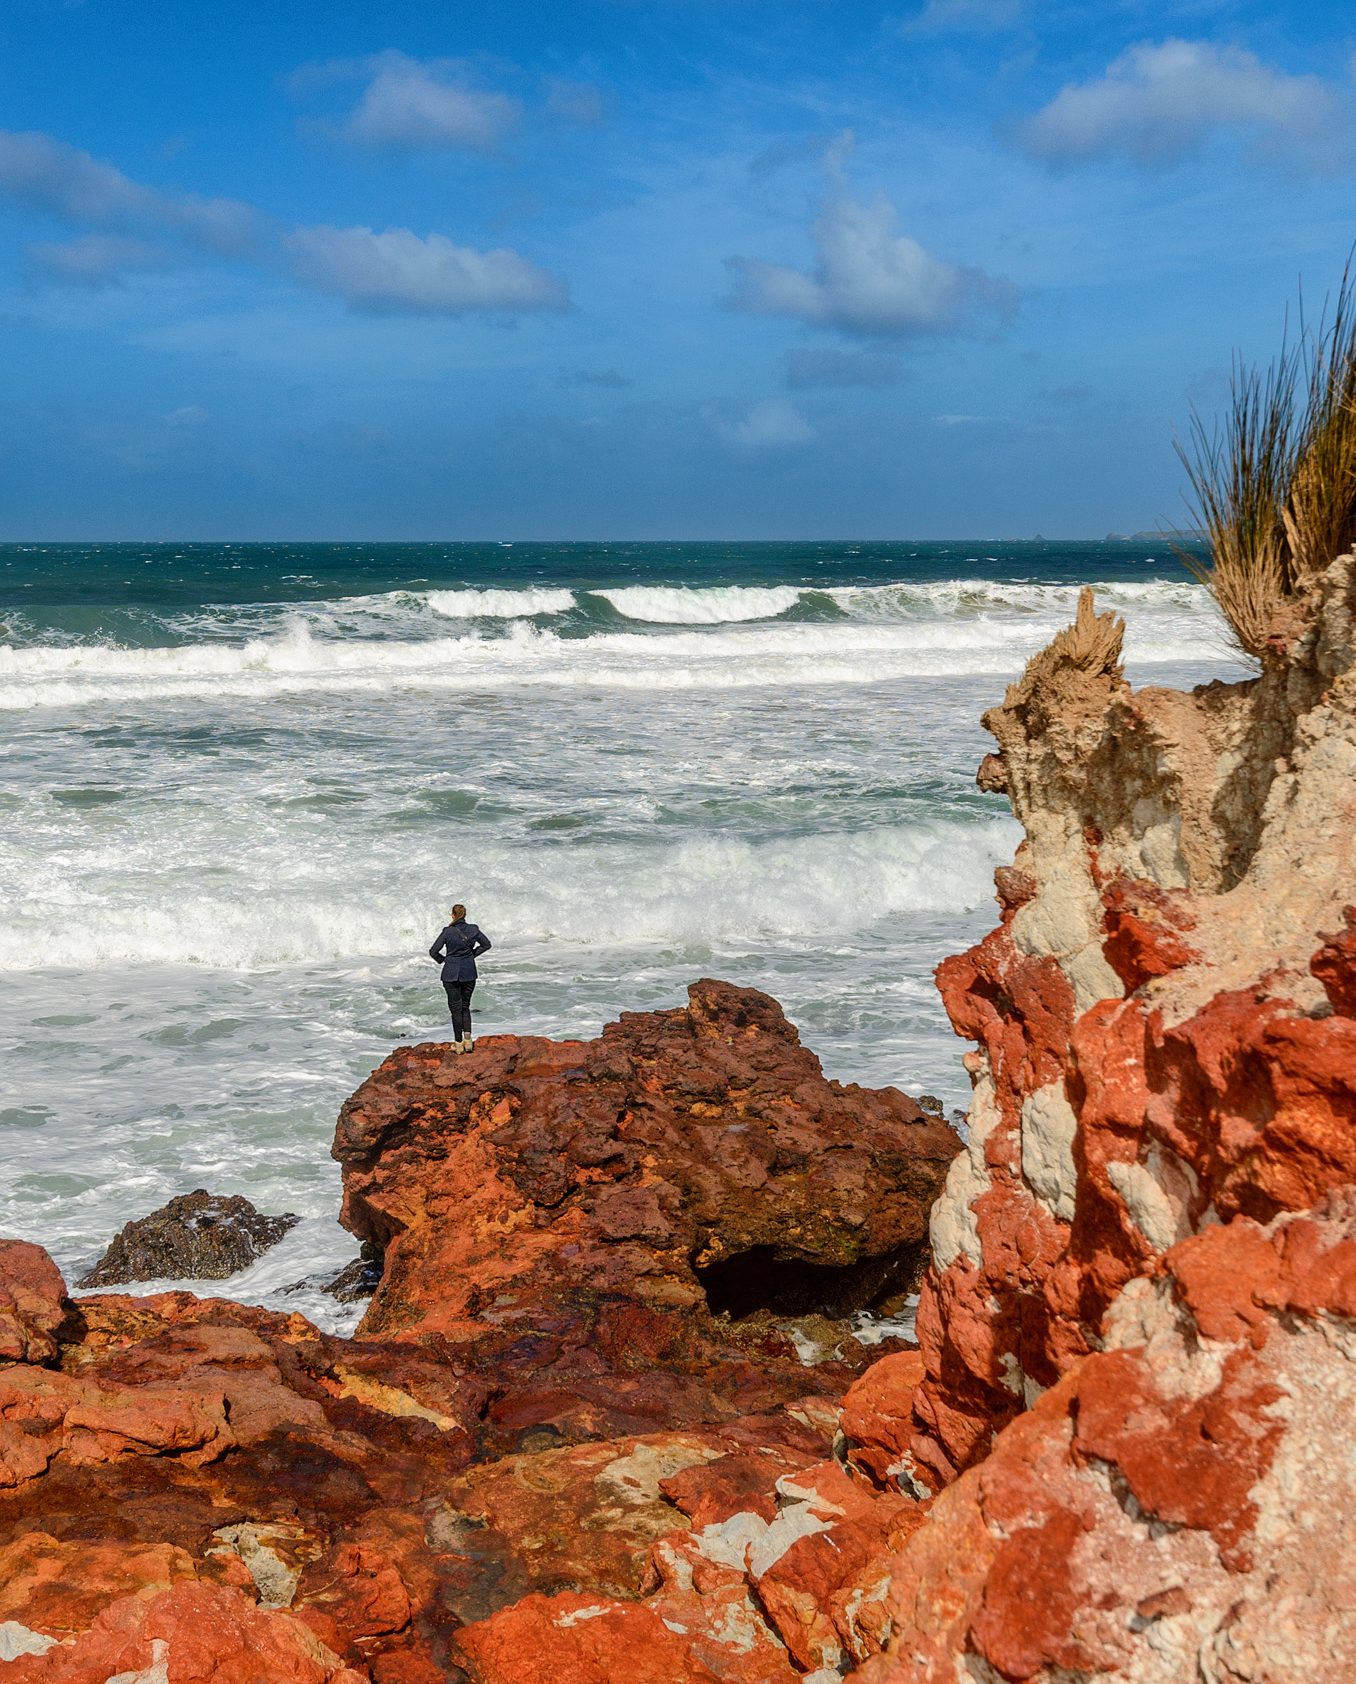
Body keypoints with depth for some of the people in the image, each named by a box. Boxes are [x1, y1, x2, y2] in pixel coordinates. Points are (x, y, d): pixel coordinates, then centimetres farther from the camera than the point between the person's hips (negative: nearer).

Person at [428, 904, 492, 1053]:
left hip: (451, 973, -3)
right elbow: (486, 944, 11)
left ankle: (459, 1043, 6)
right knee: (465, 1006, 15)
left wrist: (443, 960, 7)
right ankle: (468, 1040, 3)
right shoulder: (473, 929, -4)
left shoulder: (447, 931, -13)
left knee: (455, 1008, 6)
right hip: (469, 972, 3)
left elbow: (433, 952, -11)